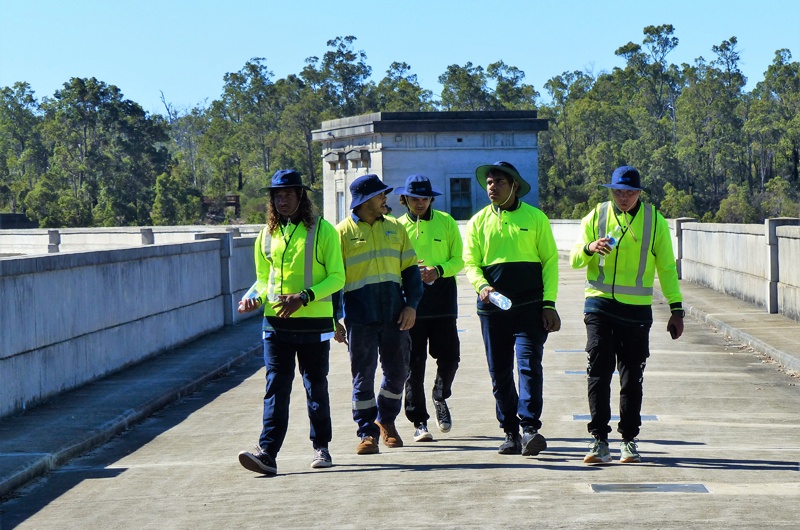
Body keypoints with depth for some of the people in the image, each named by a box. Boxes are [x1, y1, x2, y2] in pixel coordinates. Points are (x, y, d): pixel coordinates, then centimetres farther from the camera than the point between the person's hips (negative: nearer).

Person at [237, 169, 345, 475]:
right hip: (276, 321, 3)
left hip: (314, 322, -2)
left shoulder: (322, 231, -2)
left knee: (316, 386, 9)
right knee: (276, 387, -5)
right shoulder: (267, 235, 11)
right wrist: (256, 298, -1)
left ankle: (321, 447, 23)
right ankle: (267, 452, -13)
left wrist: (305, 297, -18)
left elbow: (337, 277, -4)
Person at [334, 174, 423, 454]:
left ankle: (386, 421, 29)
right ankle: (367, 432, 6)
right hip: (359, 317, -4)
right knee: (363, 375, -2)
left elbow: (410, 268, 14)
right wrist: (333, 320, -2)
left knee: (397, 371, 7)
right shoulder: (343, 232, 0)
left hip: (395, 315, 4)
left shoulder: (395, 228, 12)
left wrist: (412, 304, 1)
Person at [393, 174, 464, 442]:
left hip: (442, 298, 0)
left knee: (449, 356, -3)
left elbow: (459, 259, 6)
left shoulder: (446, 222, 7)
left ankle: (440, 398, 27)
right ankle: (419, 422, 5)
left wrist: (439, 270, -13)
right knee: (414, 363, -2)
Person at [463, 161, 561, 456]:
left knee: (529, 364, -14)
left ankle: (530, 428, -17)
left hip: (530, 305, -3)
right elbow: (471, 262, 8)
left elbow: (550, 261, 5)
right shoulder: (479, 222, 11)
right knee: (499, 371, 4)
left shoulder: (535, 218, 6)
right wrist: (482, 286, -14)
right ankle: (511, 434, 12)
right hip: (493, 306, 3)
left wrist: (549, 304, -4)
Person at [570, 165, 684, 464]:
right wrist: (590, 247, -16)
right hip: (599, 304, 0)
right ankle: (599, 440, -5)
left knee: (632, 376, 6)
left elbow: (667, 267, 9)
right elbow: (575, 260, 7)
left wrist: (676, 309, 5)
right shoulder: (596, 216, 5)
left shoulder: (654, 220, 4)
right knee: (599, 371, -8)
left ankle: (629, 441, 15)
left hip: (636, 308, 0)